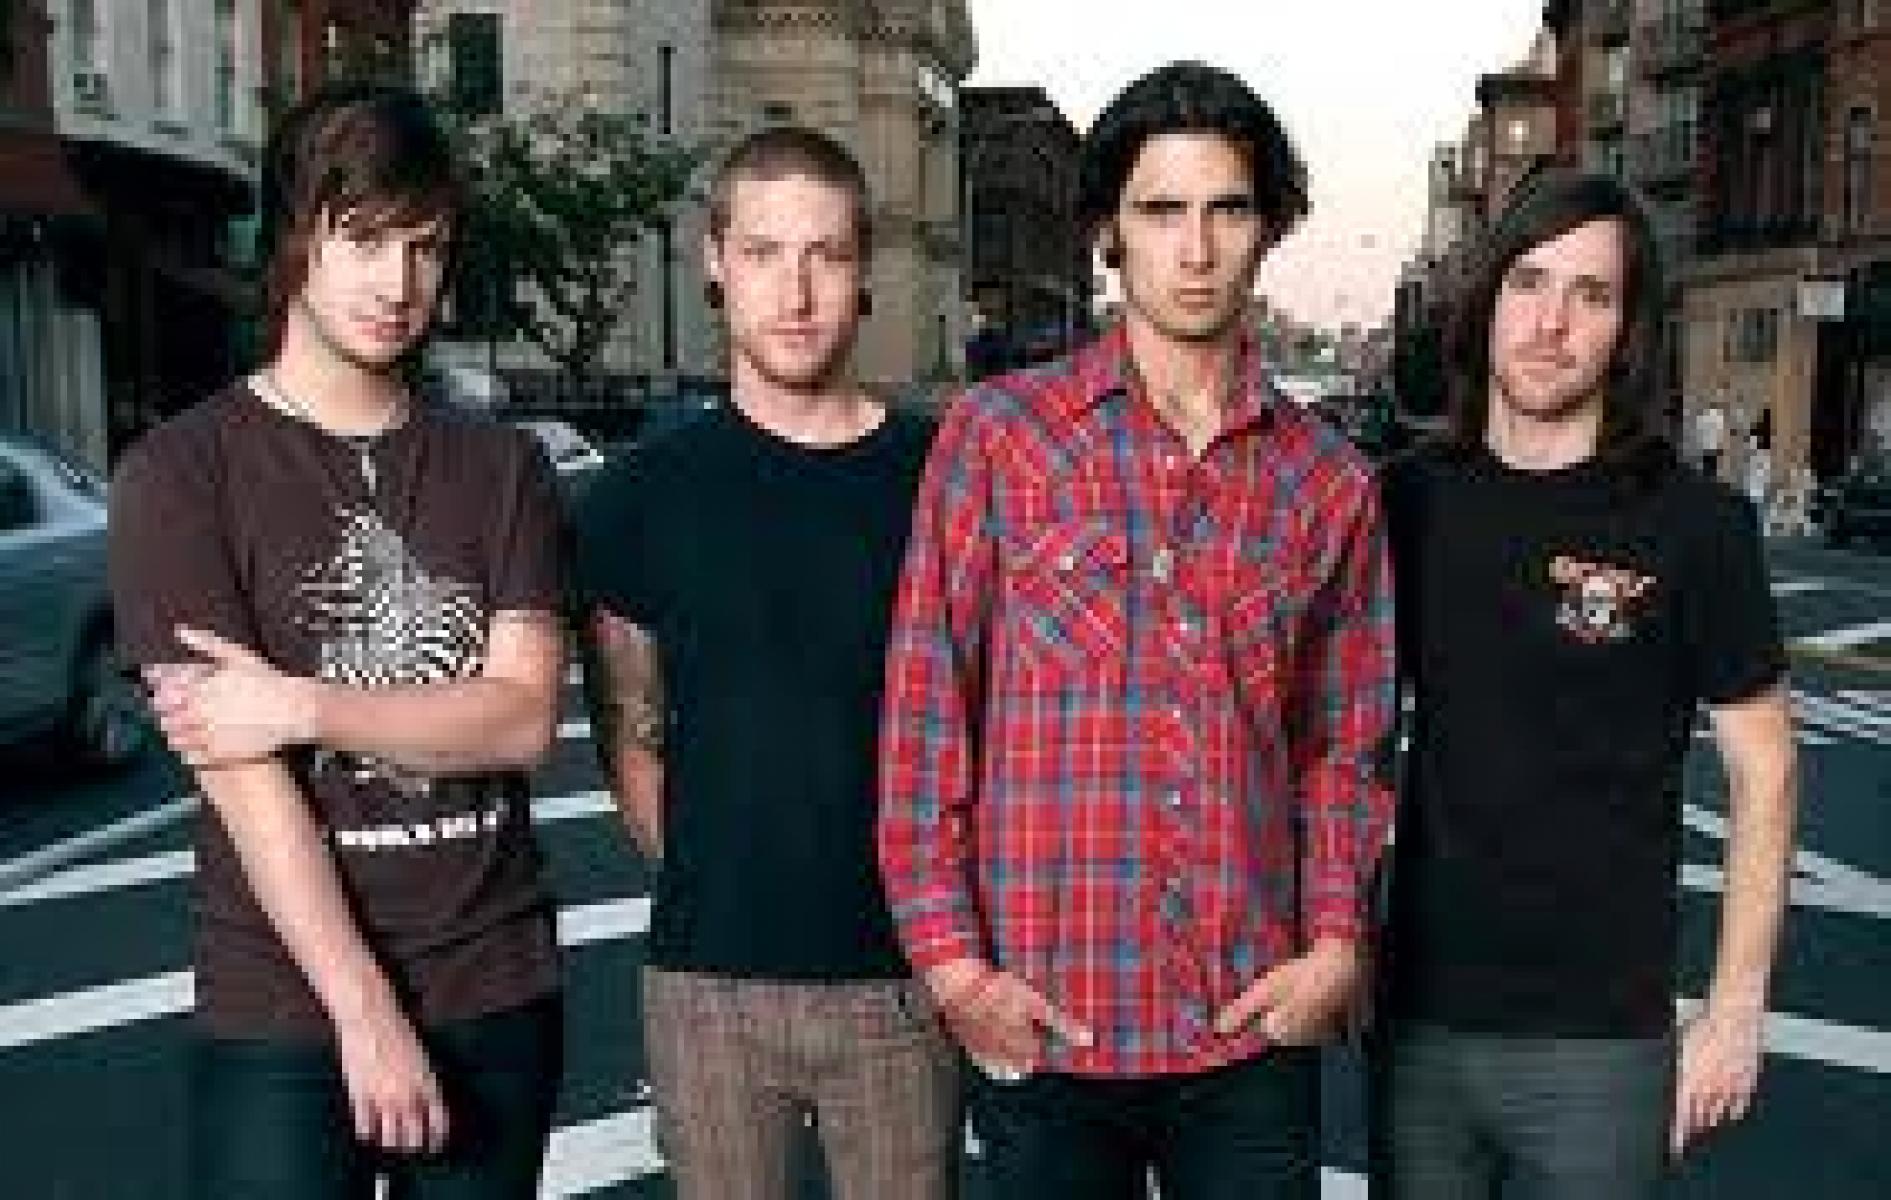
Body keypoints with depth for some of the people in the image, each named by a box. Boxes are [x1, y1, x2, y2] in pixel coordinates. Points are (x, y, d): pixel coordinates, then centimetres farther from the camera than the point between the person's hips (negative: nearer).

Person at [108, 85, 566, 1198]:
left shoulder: (501, 467, 6)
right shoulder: (183, 471, -5)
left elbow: (523, 717, -5)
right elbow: (240, 775, -12)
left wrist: (301, 703, -15)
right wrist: (365, 1010, -14)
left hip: (501, 998, 3)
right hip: (284, 1017, -3)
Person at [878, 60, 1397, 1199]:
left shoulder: (1331, 478, 5)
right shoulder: (999, 432, -3)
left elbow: (1346, 742, 10)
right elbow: (924, 707, -3)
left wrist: (1337, 943, -2)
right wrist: (950, 959, -8)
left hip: (1255, 1026, 2)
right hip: (1040, 1022, -2)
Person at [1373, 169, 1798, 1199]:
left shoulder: (1693, 523, -8)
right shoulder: (1409, 500, 1)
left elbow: (1762, 773, -3)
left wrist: (1734, 1010, -6)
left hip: (1599, 1043, -3)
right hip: (1418, 1018, 3)